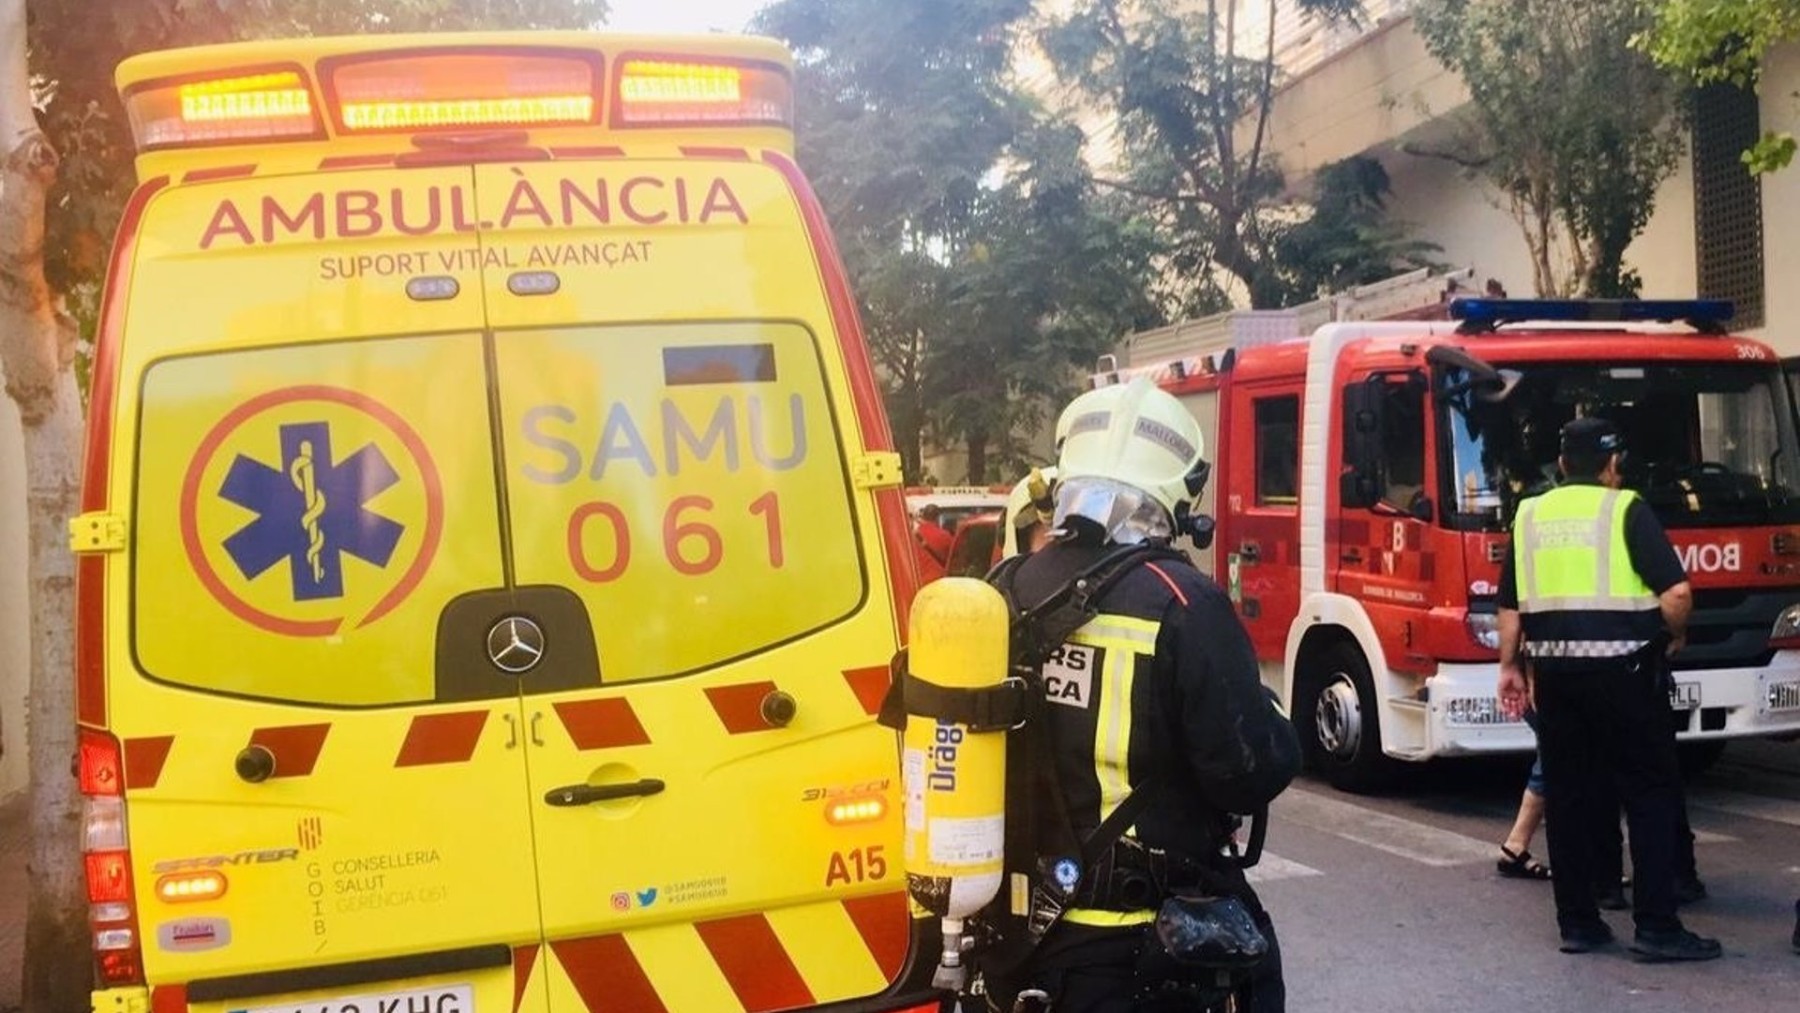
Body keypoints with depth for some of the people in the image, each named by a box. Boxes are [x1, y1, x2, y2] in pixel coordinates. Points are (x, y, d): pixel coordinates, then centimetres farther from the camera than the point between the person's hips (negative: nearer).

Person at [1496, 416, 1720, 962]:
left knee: (1568, 794, 10)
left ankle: (1577, 922, 14)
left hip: (1554, 670, 5)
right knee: (1652, 792, 3)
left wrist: (1509, 666, 20)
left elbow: (1510, 605, 12)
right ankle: (1656, 926, 1)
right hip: (1620, 668, -5)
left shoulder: (1529, 515, 9)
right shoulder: (1626, 510, -5)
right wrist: (1676, 636, 6)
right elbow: (1676, 592, -12)